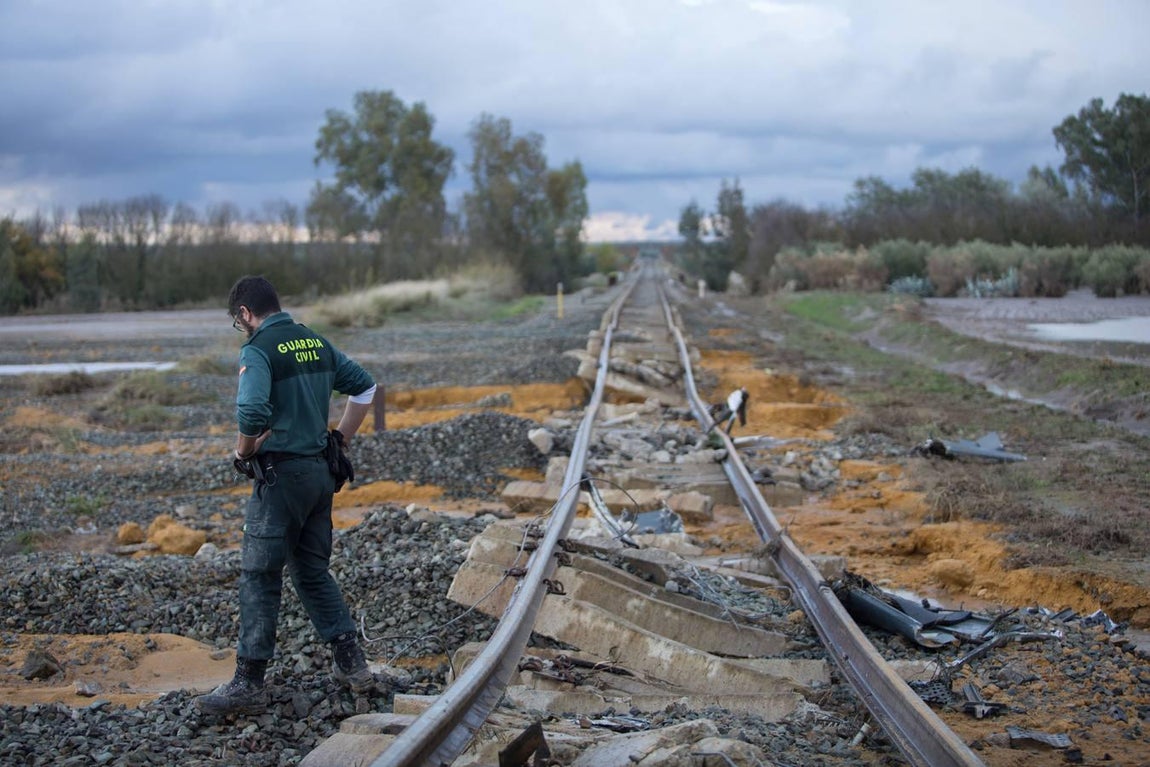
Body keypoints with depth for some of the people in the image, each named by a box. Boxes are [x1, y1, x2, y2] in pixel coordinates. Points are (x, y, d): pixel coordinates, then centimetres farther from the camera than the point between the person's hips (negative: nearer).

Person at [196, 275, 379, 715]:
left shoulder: (258, 350, -13)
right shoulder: (316, 342, 10)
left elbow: (253, 413, -28)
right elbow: (364, 387, 18)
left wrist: (243, 452, -9)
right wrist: (340, 440, 21)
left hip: (280, 473, -7)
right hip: (320, 471, 8)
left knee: (259, 577, 0)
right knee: (313, 571, 18)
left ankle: (248, 685, 3)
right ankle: (352, 665, 19)